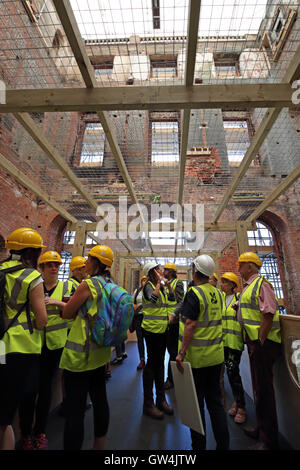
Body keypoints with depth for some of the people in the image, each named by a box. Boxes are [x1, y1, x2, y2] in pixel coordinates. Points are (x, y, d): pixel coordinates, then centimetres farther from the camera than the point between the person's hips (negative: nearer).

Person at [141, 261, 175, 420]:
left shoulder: (161, 288, 10)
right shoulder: (149, 286, -14)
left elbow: (172, 299, 18)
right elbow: (152, 298, -33)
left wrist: (168, 285, 4)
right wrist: (159, 282, -24)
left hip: (162, 329, 8)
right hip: (151, 329, -8)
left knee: (160, 363, 16)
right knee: (152, 363, 1)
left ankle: (161, 399, 29)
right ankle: (148, 403, 15)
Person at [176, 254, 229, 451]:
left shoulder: (194, 293, -18)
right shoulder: (217, 293, 3)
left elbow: (190, 325, -23)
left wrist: (182, 353, -20)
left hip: (196, 357, -6)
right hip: (216, 355, 6)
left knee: (196, 403, 12)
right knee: (215, 400, 20)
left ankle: (199, 444, 27)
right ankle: (223, 444, 31)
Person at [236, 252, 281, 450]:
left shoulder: (261, 284, -15)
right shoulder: (248, 287, 15)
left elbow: (268, 315, -22)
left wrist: (259, 343, -21)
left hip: (263, 343, -10)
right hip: (255, 342, 10)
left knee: (264, 389, 1)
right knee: (259, 387, 20)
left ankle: (268, 441, 16)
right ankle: (261, 429, 37)